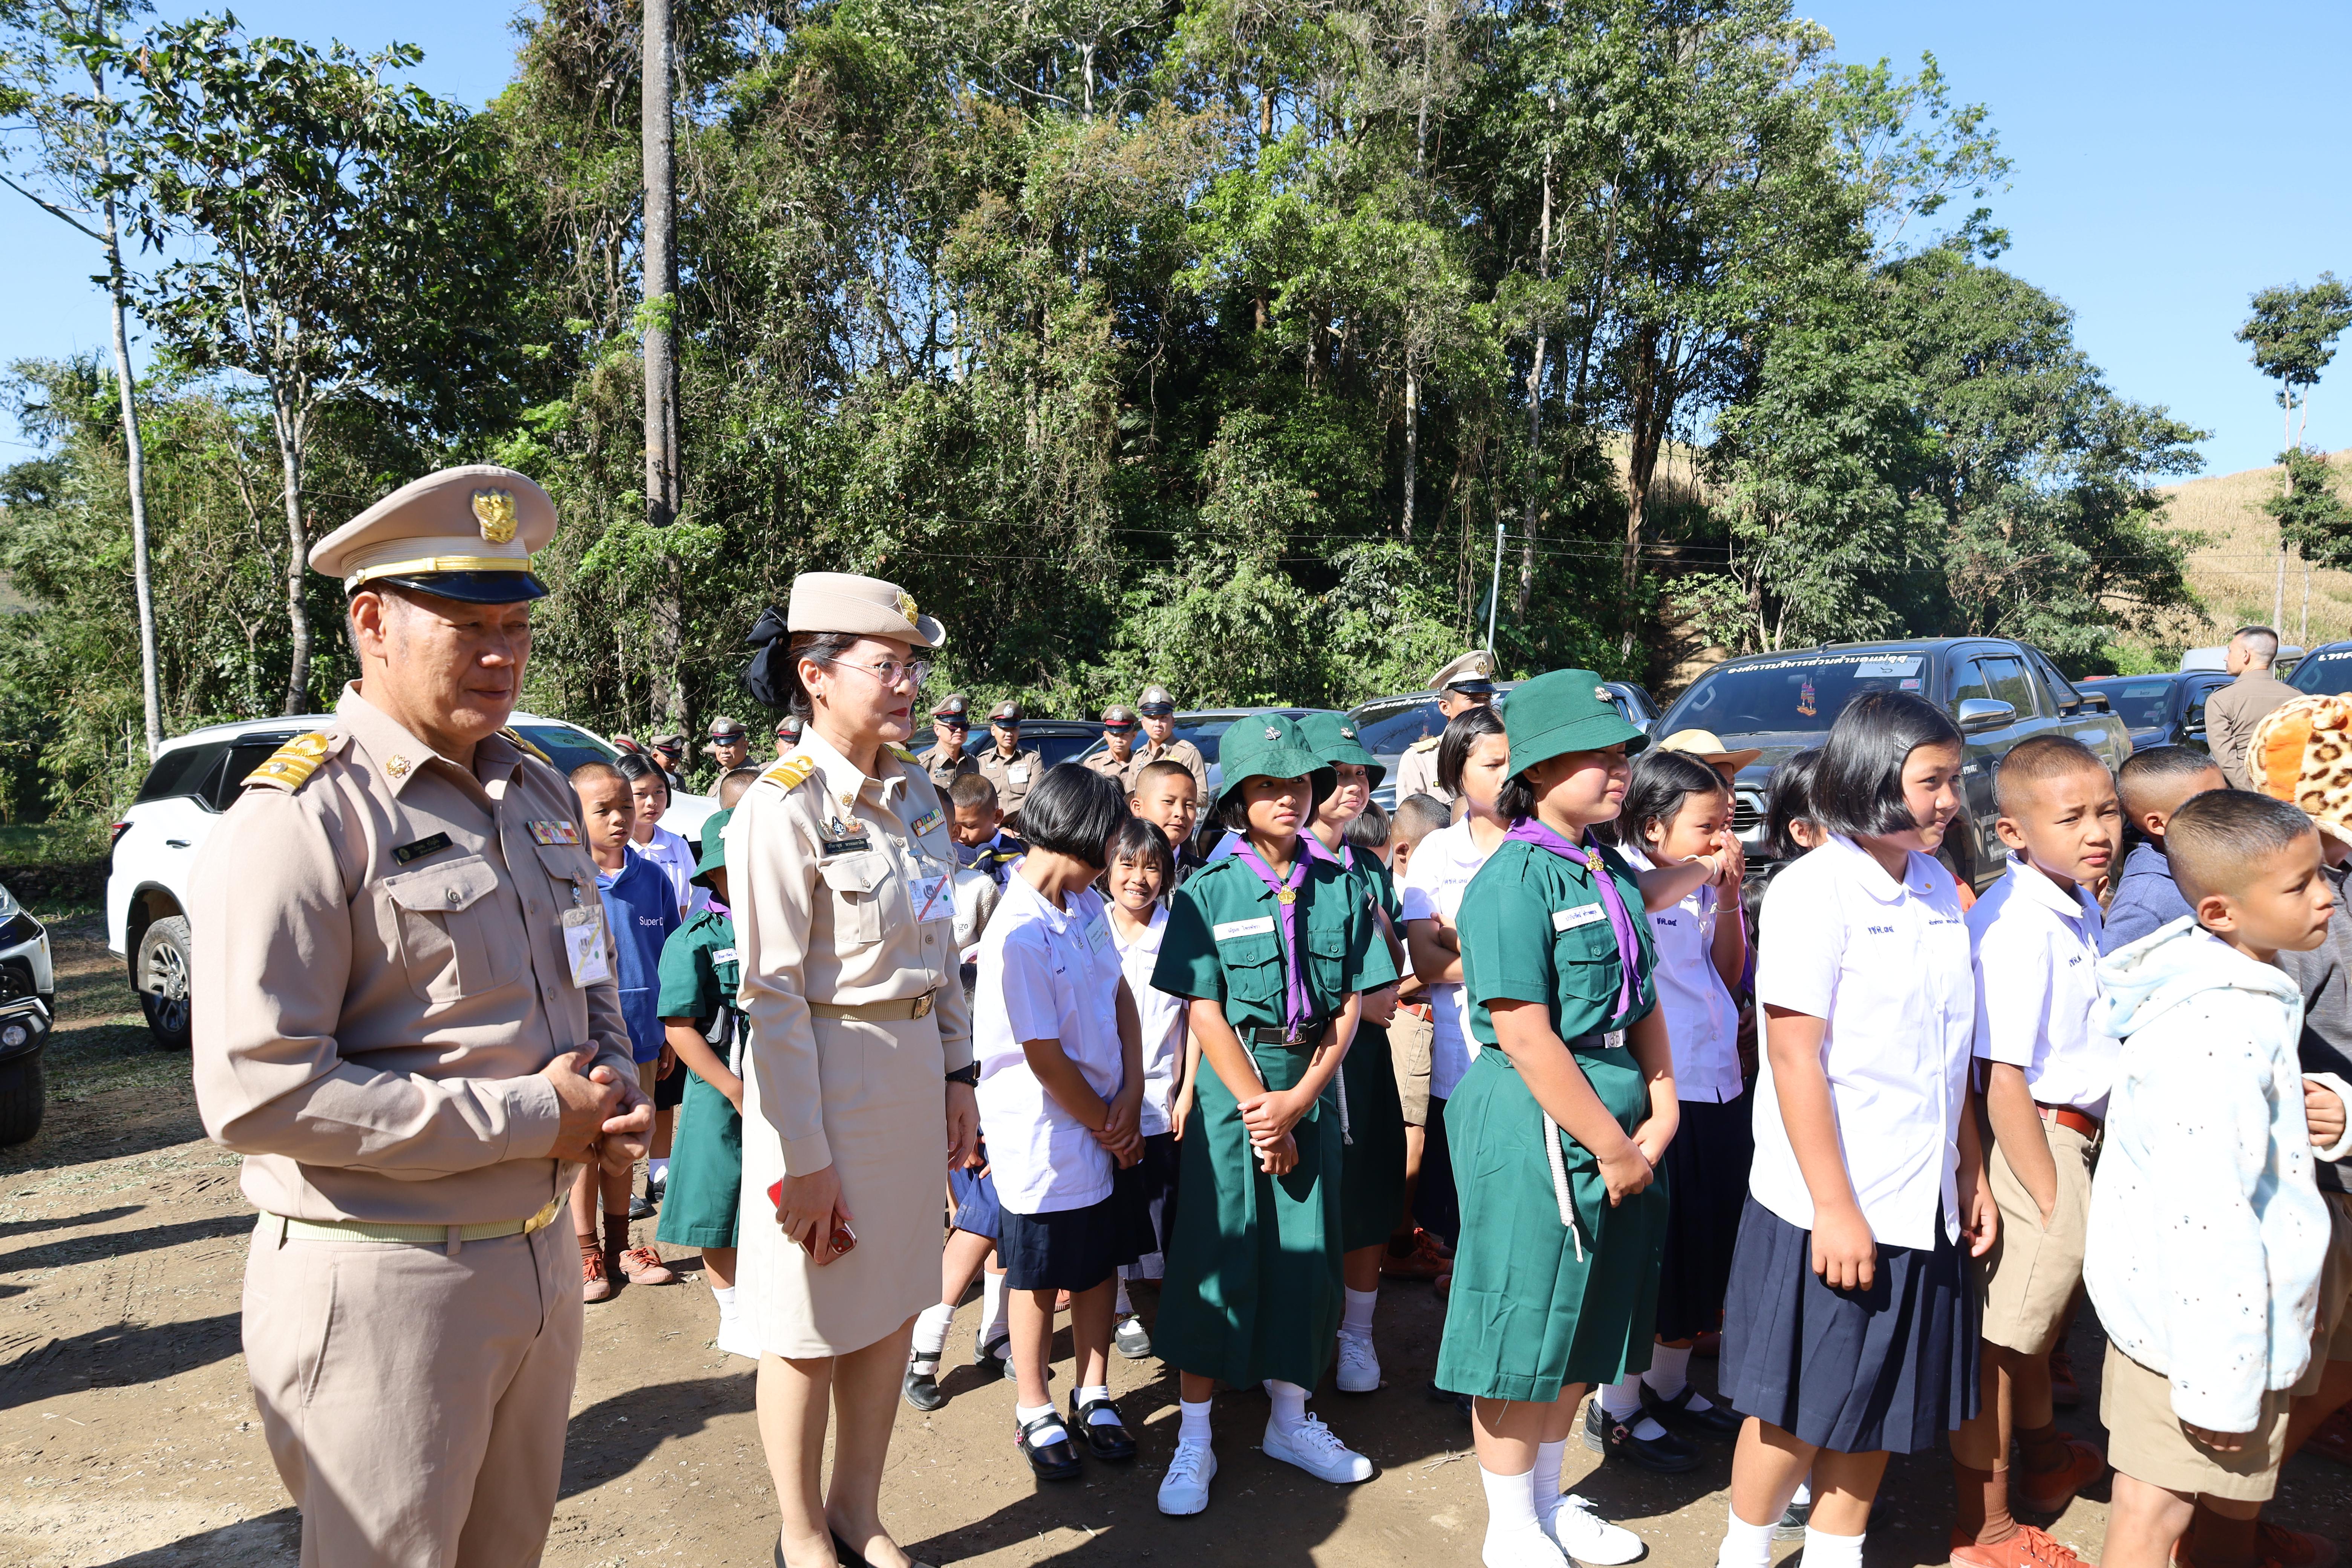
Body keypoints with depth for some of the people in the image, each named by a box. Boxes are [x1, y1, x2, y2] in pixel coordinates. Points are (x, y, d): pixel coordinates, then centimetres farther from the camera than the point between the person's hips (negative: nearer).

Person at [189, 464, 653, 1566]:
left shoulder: (537, 791, 8)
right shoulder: (302, 817, -16)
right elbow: (256, 1094, -24)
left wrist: (614, 1096, -2)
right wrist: (535, 1114, -20)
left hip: (540, 1258, 7)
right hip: (381, 1284, -7)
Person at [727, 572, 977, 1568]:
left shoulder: (913, 792, 5)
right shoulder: (783, 806, -17)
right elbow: (773, 995, -18)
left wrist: (957, 1073, 12)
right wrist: (803, 1158, -16)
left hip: (914, 1066, 7)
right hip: (823, 1077, -7)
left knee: (894, 1306, 18)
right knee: (814, 1328, 10)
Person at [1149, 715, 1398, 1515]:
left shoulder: (1338, 888, 2)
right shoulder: (1208, 891, -6)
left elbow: (1350, 1007, 0)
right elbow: (1205, 1010, -8)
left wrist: (1299, 1098, -9)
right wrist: (1257, 1106, -12)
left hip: (1313, 1088, 3)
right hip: (1232, 1089, -3)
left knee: (1306, 1252, 11)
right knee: (1216, 1254, 2)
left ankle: (1290, 1418, 30)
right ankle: (1194, 1440, 16)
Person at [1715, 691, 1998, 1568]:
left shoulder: (1937, 888, 7)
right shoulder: (1814, 889, -15)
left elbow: (1952, 1051, 14)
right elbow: (1795, 1057, -17)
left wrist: (1971, 1169, 12)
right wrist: (1835, 1207, -17)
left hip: (1919, 1202, 7)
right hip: (1830, 1207, -7)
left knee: (1881, 1400, 17)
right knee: (1801, 1408, 7)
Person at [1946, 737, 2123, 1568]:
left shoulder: (2079, 904, 5)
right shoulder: (2016, 924, -25)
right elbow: (2003, 1082, -25)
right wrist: (2050, 1201, -19)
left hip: (2076, 1135, 10)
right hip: (2034, 1143, -10)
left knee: (2043, 1306, 28)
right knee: (2002, 1334, 2)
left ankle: (2043, 1460, 51)